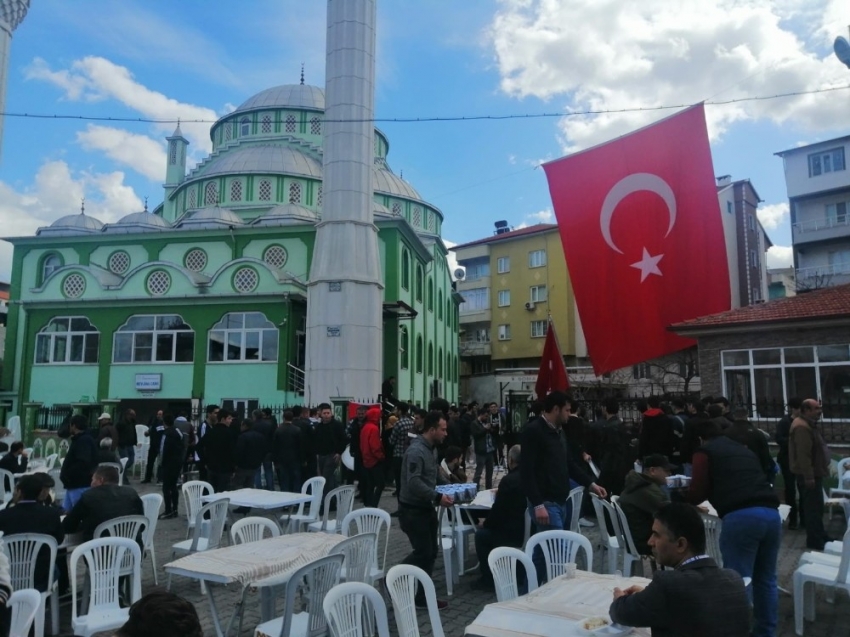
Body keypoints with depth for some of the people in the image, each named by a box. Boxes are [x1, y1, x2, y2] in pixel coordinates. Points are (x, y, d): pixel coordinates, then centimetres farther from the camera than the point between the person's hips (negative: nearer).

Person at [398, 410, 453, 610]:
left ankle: (421, 596, 21)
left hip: (426, 508, 10)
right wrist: (438, 498, -28)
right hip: (412, 510, -9)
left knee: (430, 553, 12)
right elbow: (414, 483, -30)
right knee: (423, 552, -5)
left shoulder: (431, 448, 9)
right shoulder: (416, 451, -22)